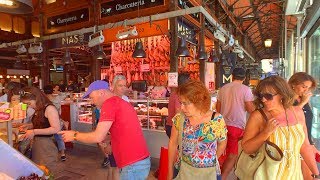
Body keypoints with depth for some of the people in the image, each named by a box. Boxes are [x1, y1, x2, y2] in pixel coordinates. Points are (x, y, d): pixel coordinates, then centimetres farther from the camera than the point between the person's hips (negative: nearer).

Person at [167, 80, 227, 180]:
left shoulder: (217, 120, -17)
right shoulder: (179, 119, -13)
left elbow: (222, 143, 0)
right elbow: (172, 143, -1)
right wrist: (170, 171, 3)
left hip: (209, 171, -1)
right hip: (184, 169, 1)